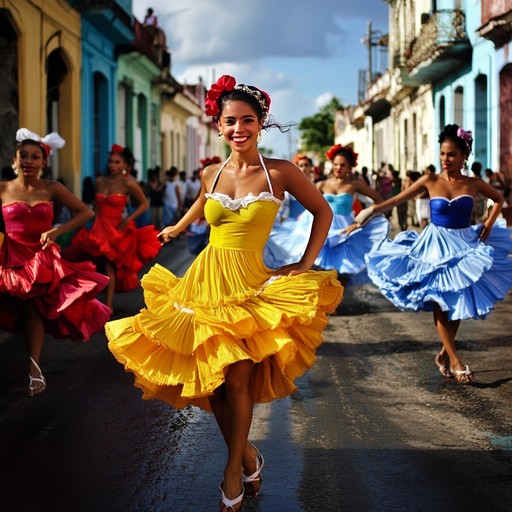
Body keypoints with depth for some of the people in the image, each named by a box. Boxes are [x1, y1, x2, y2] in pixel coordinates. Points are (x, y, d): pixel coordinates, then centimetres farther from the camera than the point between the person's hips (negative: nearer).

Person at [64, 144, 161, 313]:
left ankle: (109, 304, -8)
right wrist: (96, 220, 8)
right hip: (99, 227, 4)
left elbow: (144, 204, -1)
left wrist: (129, 218, -11)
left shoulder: (128, 184, -8)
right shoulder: (99, 181, 5)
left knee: (109, 265, -9)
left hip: (116, 229, -4)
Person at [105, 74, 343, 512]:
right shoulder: (212, 174, 5)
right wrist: (177, 229, 38)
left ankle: (234, 470, 10)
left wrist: (306, 264, 0)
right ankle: (248, 456, 24)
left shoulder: (280, 173, -7)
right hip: (206, 279, 4)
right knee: (211, 380, 3)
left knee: (237, 380, -10)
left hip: (250, 283, -4)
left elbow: (323, 212, 5)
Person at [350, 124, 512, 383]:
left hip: (465, 246, 2)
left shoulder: (474, 184, -3)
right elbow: (398, 199, -5)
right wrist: (373, 210, -18)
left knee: (458, 303, 7)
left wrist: (489, 224, 2)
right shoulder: (430, 181, -6)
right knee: (440, 304, -4)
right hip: (436, 246, -2)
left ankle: (445, 353, 25)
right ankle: (454, 361, 3)